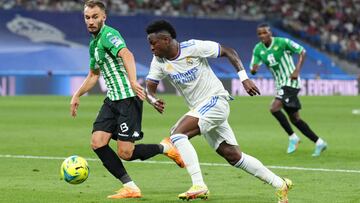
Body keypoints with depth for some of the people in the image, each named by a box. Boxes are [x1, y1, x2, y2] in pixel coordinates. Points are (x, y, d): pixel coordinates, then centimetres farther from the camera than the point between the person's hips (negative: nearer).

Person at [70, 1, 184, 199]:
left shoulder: (109, 35, -13)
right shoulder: (94, 43, 17)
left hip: (128, 97, -9)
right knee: (97, 142, -7)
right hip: (112, 99, 9)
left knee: (125, 153, -12)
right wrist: (77, 96, 30)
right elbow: (93, 75, 33)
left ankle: (164, 147, 15)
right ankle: (130, 187, -1)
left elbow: (126, 54, -33)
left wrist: (133, 81, -48)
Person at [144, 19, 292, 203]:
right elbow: (149, 88, 2)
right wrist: (153, 100, -22)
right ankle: (280, 184, 17)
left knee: (177, 134, -24)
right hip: (200, 109, 7)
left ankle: (199, 186, -24)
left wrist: (244, 78, -15)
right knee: (234, 156, 7)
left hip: (216, 100, -7)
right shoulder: (159, 62, 1)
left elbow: (228, 51, -9)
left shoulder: (193, 47, -15)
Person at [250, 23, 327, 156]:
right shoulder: (258, 49, 2)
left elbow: (302, 51, -7)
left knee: (274, 108, -23)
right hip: (280, 85, 7)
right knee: (294, 118, 9)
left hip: (290, 81, -7)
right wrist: (254, 69, -22)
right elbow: (252, 69, 2)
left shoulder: (282, 42, -14)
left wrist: (297, 70, -17)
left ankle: (292, 137, -9)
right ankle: (319, 142, 17)